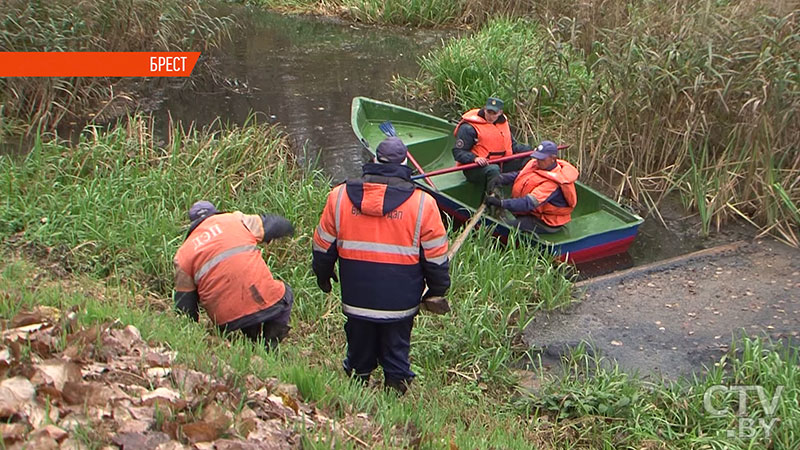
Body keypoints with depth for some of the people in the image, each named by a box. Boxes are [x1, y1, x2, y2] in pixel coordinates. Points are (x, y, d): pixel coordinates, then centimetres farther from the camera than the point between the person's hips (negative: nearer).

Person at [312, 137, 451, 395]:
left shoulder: (339, 196, -5)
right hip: (400, 302, -2)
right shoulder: (422, 203, -11)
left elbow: (323, 247, 5)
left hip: (356, 298, 2)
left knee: (359, 354, 21)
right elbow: (436, 256, -4)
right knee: (396, 352, 17)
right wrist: (437, 291, 13)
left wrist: (323, 276, 24)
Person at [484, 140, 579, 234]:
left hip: (546, 223, -9)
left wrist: (501, 203, -42)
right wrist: (500, 179, -18)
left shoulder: (552, 183, -31)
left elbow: (529, 202, -38)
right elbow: (518, 175, 2)